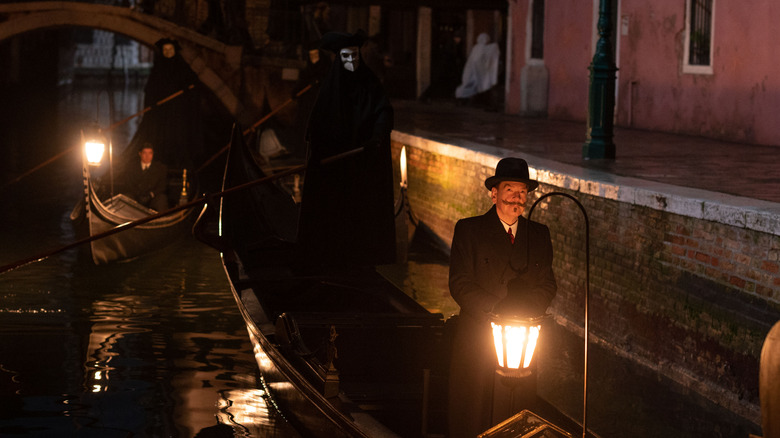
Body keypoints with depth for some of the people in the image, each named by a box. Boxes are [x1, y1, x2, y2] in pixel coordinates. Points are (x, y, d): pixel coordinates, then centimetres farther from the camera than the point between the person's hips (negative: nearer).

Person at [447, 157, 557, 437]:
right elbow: (460, 285, -8)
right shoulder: (468, 230, -1)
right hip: (477, 338, -3)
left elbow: (547, 285, 8)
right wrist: (498, 313, -17)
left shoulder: (539, 235, 11)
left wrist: (521, 314, -11)